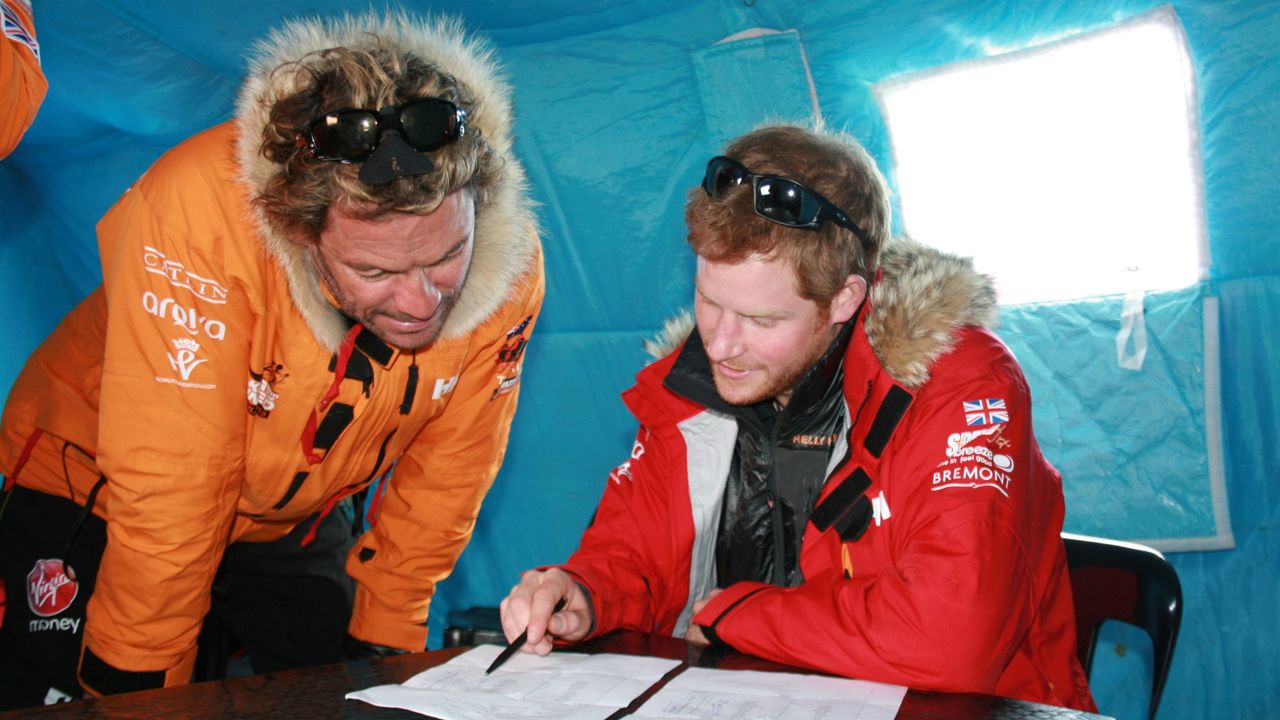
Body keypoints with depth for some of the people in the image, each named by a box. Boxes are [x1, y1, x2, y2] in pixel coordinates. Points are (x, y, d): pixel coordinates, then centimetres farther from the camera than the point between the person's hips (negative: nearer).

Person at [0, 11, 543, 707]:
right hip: (98, 490, -2)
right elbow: (167, 497, -30)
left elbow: (441, 482, -12)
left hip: (296, 516, 3)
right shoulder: (201, 210, -37)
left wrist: (383, 641, -3)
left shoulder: (510, 262, -25)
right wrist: (144, 684, -20)